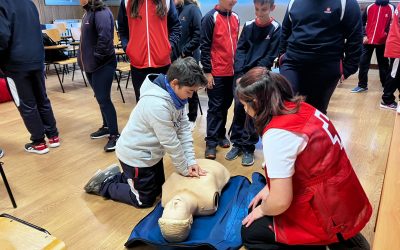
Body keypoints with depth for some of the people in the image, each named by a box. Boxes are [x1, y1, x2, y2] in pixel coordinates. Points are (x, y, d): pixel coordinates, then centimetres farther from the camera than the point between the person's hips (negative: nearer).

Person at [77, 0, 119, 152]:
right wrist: (84, 59, 13)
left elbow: (105, 37, -26)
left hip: (103, 64, -9)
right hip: (91, 64, 9)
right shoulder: (88, 12, 14)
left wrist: (96, 57, -19)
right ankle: (107, 127, 30)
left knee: (104, 100, -8)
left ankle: (114, 135, -1)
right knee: (100, 98, 16)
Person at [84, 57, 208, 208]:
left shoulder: (174, 94, -7)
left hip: (151, 152, 9)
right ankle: (103, 185, 22)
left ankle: (117, 176, 32)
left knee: (158, 188, 22)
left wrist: (191, 161, -10)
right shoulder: (157, 105, -36)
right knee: (144, 200, 9)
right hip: (136, 156, -9)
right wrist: (184, 170, -13)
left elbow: (184, 129, -6)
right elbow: (171, 143, -27)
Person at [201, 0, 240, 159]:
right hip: (216, 73, -6)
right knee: (215, 107, -2)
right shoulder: (210, 18, -7)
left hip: (232, 71, 6)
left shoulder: (235, 18, 12)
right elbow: (205, 47, -10)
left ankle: (221, 135, 28)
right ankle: (211, 143, 5)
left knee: (226, 105, 13)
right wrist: (207, 72, -13)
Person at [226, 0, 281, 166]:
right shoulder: (248, 26, 8)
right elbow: (240, 50, 4)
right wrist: (239, 74, -8)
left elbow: (270, 56, -4)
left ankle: (249, 147, 9)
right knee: (238, 107, 0)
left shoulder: (276, 29, 0)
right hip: (242, 74, 3)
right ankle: (237, 143, 15)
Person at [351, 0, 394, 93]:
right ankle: (362, 85, 11)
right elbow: (362, 22, 12)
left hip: (382, 42, -1)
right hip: (368, 40, 2)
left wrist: (388, 33, -11)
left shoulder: (391, 8, 2)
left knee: (383, 64, 8)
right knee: (363, 63, 1)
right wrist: (364, 35, 1)